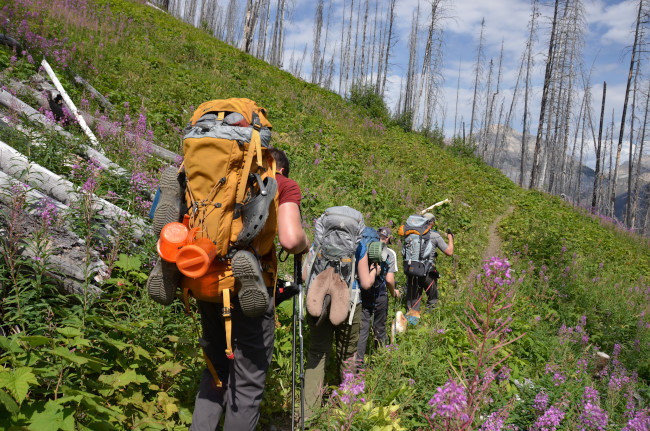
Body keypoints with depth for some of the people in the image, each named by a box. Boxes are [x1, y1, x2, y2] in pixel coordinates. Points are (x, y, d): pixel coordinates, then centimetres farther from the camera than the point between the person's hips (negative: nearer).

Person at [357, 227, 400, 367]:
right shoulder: (390, 253, -5)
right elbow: (389, 279, -10)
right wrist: (394, 293, 7)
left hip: (362, 295, 2)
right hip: (380, 296, -2)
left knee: (362, 328, 6)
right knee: (380, 329, 12)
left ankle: (358, 359, 0)